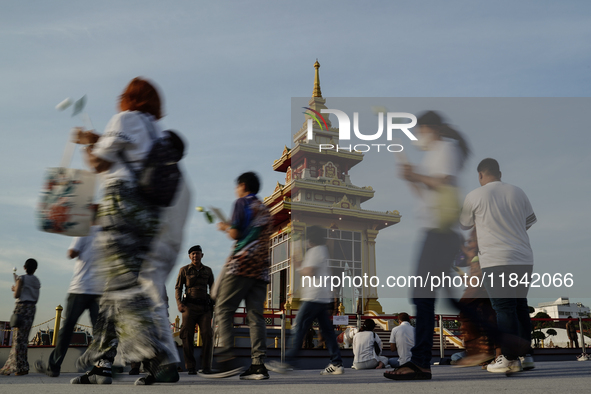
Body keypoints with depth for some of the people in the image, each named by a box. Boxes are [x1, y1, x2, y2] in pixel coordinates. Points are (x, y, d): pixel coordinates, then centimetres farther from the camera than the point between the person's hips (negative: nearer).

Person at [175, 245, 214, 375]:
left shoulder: (208, 270, 13)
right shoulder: (184, 270, 7)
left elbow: (213, 289, 18)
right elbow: (178, 288, 6)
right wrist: (179, 303, -9)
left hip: (204, 307, 1)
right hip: (189, 306, -1)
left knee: (207, 335, -10)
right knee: (188, 337, -5)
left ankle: (206, 367, -4)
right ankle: (190, 367, 3)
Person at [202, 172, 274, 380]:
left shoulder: (242, 203, 2)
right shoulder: (265, 209, 24)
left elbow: (235, 234, -7)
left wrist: (225, 227, 14)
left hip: (241, 264, -7)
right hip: (261, 268, 7)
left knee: (223, 309, -3)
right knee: (255, 315, 2)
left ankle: (227, 359, -13)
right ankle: (259, 364, -5)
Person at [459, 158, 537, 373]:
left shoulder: (474, 196, -2)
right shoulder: (518, 192, 9)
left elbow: (465, 225, 13)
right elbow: (530, 223, 17)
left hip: (495, 260, -5)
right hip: (524, 259, 5)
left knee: (504, 309, -1)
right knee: (520, 305, 15)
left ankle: (510, 358, 1)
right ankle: (527, 355, 20)